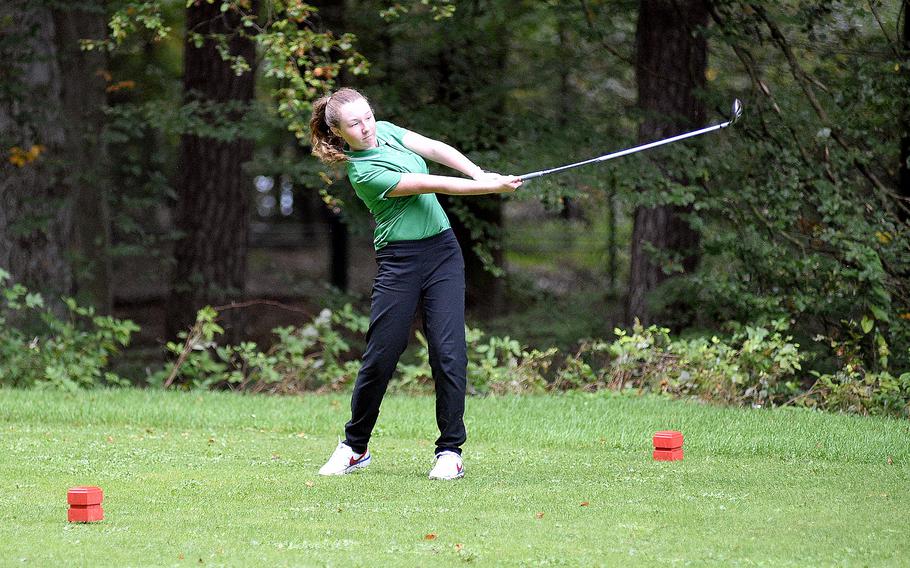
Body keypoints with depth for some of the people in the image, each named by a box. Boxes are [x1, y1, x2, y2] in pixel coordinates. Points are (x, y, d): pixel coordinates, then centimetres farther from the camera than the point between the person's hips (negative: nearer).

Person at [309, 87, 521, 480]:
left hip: (442, 251, 6)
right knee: (381, 355, -3)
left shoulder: (384, 131, 7)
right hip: (399, 261, -6)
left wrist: (481, 174, -13)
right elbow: (433, 184, -19)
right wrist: (494, 188, -20)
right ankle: (354, 447, 15)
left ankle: (450, 451, -1)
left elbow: (435, 149, 3)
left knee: (448, 351, -5)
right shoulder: (364, 172, -16)